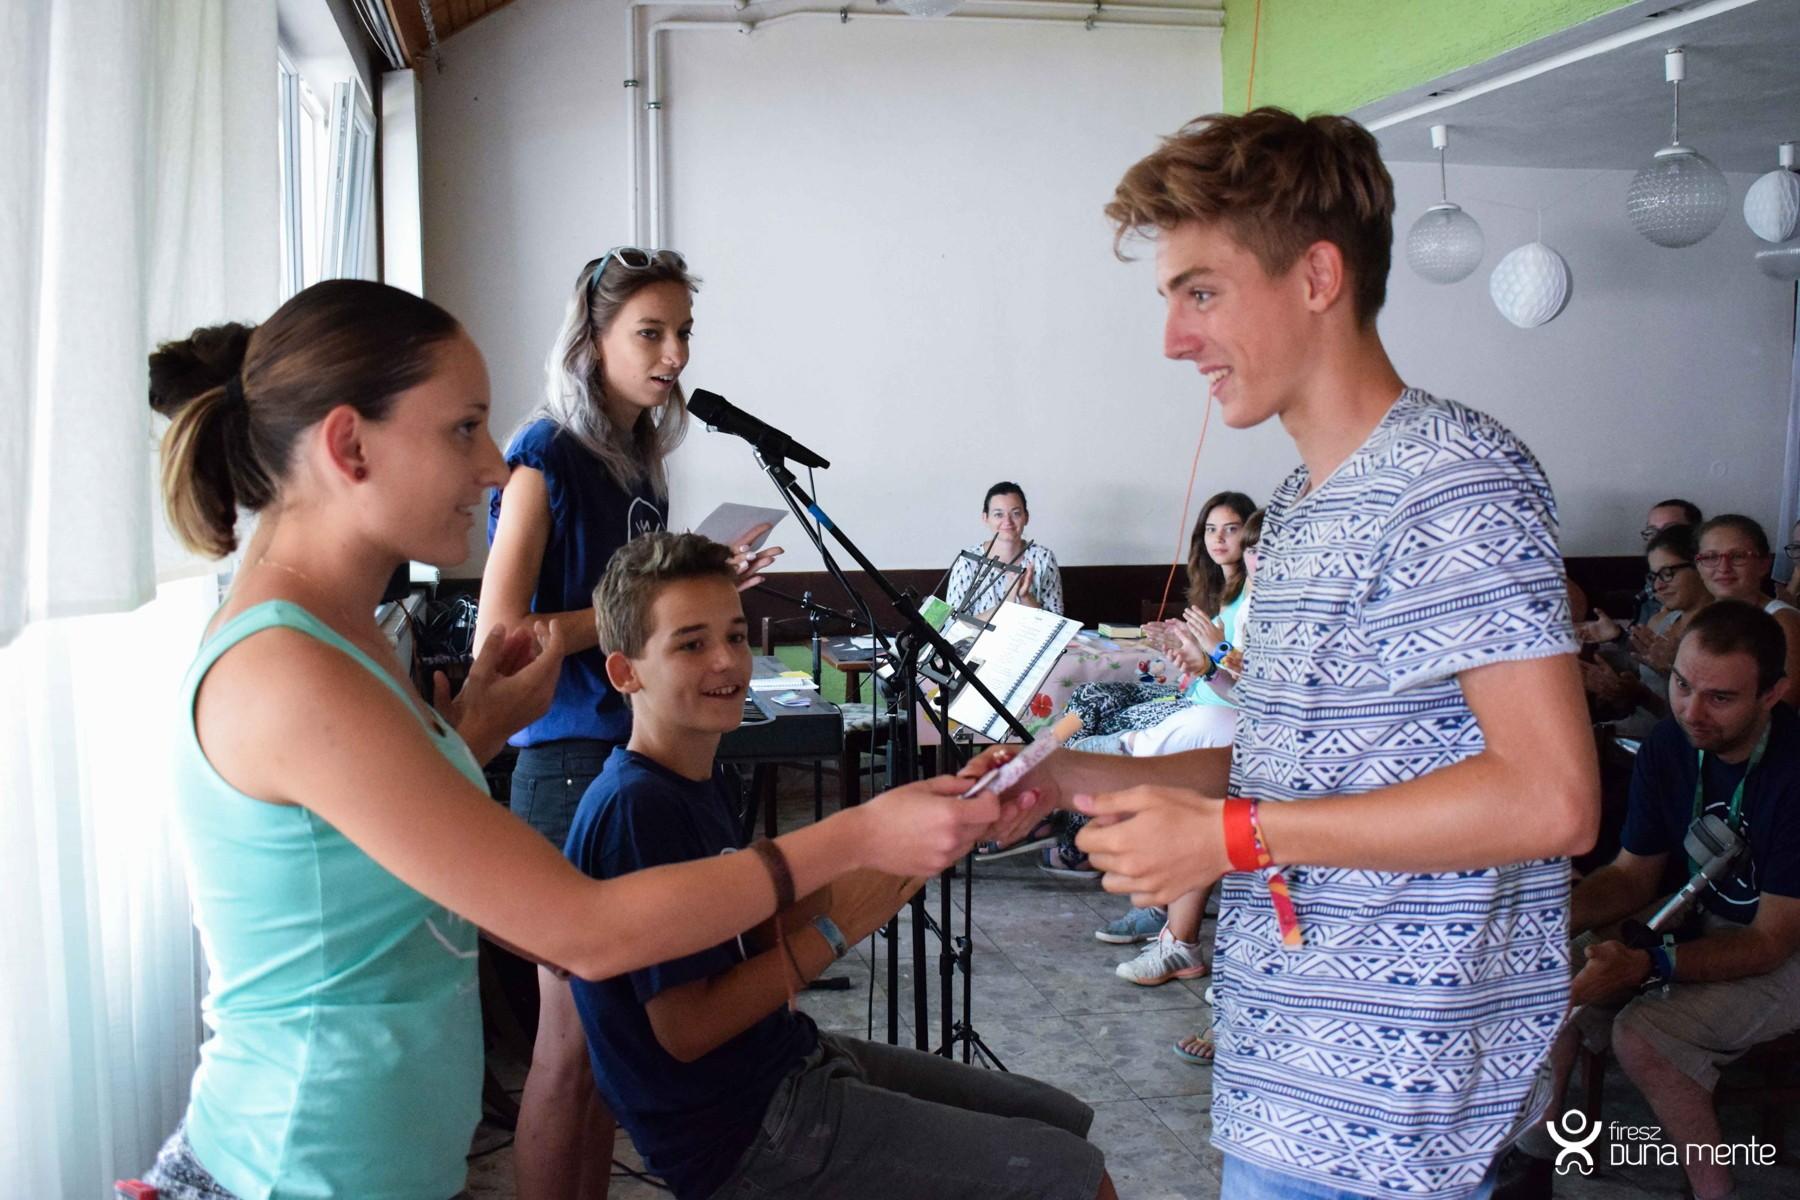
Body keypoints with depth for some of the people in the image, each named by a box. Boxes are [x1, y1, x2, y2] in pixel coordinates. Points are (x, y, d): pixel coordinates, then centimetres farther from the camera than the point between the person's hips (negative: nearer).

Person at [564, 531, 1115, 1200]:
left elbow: (756, 932, 9)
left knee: (1065, 1123, 17)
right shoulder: (635, 807, -21)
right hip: (741, 1138, -9)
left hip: (790, 1058, 9)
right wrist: (839, 928, -18)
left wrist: (877, 877, -3)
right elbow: (686, 1028, -21)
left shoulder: (701, 783, 8)